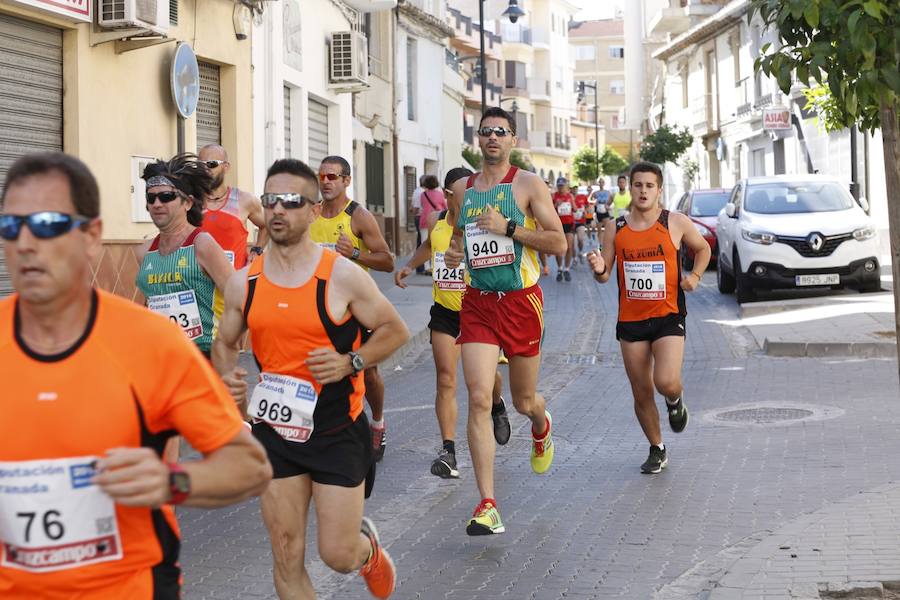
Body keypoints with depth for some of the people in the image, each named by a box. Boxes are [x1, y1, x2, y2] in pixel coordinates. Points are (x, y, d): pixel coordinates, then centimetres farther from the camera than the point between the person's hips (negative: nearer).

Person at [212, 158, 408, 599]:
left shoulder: (342, 275, -11)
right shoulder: (243, 283, 0)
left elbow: (395, 330, -2)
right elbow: (224, 343, 14)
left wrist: (351, 362, -18)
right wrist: (227, 380, -8)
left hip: (337, 430, -3)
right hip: (275, 428, 3)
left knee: (338, 555, 1)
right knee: (287, 558, 6)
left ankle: (368, 547, 38)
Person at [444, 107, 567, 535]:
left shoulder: (528, 185, -3)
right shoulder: (462, 190, 10)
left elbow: (559, 243, -8)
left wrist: (508, 228, -17)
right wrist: (453, 254, 3)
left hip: (521, 302, -2)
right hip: (478, 303, 2)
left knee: (524, 401, 12)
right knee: (479, 399, -13)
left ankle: (541, 426, 53)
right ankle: (487, 504, -11)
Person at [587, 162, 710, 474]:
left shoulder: (676, 223, -2)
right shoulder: (615, 229, 2)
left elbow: (703, 249, 16)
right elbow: (605, 275, 7)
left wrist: (695, 276, -1)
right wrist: (599, 270, -16)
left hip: (668, 317, -2)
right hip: (630, 320, 2)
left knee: (666, 382, -21)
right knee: (641, 393, 7)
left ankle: (676, 402, 17)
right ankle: (657, 450, 28)